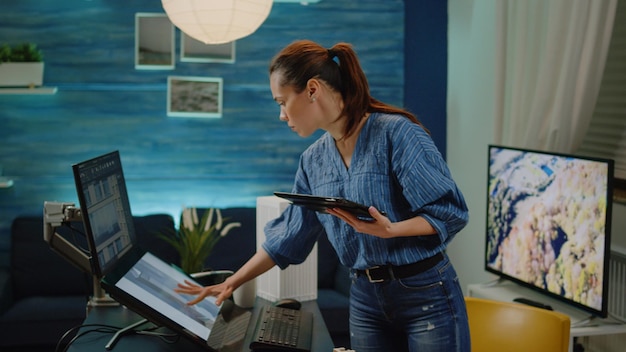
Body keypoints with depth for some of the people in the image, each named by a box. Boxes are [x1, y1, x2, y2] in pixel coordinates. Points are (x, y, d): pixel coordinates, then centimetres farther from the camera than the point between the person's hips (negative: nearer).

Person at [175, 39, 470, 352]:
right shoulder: (313, 161, 6)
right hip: (365, 300, 6)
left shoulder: (397, 133, -14)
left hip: (427, 294, -5)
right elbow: (288, 236, 14)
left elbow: (450, 212, -14)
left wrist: (389, 230, -30)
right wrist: (231, 283, 12)